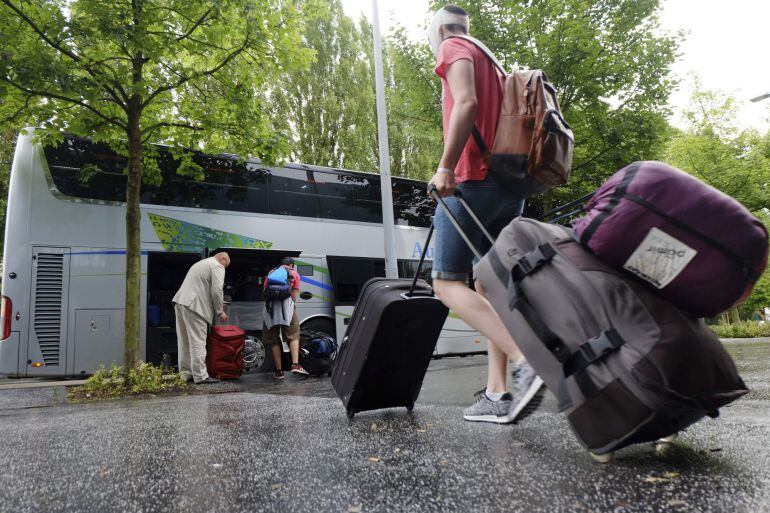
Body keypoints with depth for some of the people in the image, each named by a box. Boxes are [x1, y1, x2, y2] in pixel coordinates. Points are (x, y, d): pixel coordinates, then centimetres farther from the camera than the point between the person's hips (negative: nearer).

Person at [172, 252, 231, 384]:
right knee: (198, 341, -8)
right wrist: (220, 311, 0)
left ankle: (185, 373, 16)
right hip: (193, 305, -9)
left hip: (180, 302, 9)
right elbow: (217, 291, -10)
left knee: (185, 341, 12)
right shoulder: (217, 266, 0)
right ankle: (200, 376, -8)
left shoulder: (201, 263, 30)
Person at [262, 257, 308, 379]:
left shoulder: (271, 272, 26)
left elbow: (265, 290, 20)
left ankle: (279, 370, 7)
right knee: (293, 336, 3)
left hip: (270, 305, 3)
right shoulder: (294, 274, 17)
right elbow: (294, 296, 10)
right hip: (286, 304, -2)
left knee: (273, 339, 7)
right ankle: (295, 364, -14)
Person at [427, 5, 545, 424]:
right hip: (510, 186, 9)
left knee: (447, 284, -8)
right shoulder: (492, 62, 29)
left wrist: (446, 167, -22)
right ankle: (497, 393, 1)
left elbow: (467, 103, -16)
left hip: (473, 180, -8)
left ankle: (527, 359, -23)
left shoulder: (454, 48, 3)